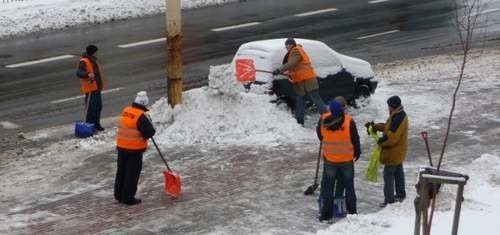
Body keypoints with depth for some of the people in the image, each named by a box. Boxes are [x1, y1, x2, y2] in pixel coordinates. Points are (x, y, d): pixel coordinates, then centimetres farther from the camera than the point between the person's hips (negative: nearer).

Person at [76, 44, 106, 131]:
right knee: (90, 107, -7)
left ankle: (96, 124, 28)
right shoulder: (83, 62, -17)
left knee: (98, 106, 16)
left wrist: (101, 85, 30)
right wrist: (88, 74, -47)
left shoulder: (93, 60, 14)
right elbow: (78, 73, -29)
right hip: (90, 88, -10)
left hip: (96, 87, 10)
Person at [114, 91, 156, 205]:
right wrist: (151, 128, 3)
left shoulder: (126, 110, 4)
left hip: (121, 147, 7)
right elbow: (149, 132, -20)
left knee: (121, 171, 18)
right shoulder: (141, 116, -20)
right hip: (134, 150, -7)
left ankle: (119, 195, 28)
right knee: (132, 174, 3)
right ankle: (128, 198, 7)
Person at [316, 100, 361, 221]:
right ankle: (352, 212, 22)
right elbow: (355, 139, -8)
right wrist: (357, 152, 10)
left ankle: (325, 213, 11)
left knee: (327, 186, 11)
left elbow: (319, 135, 4)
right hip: (347, 159, -1)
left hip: (329, 159, 1)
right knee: (349, 185, 15)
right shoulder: (349, 121, -19)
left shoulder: (323, 120, -14)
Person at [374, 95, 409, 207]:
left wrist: (380, 141, -14)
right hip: (398, 152, 11)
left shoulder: (398, 119, -29)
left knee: (388, 175, -4)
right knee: (398, 172, 23)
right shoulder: (400, 115, 5)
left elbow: (391, 137, -31)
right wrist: (376, 126, 5)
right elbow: (389, 127, 17)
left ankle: (389, 199, 0)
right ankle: (401, 194, 37)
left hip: (393, 153, -11)